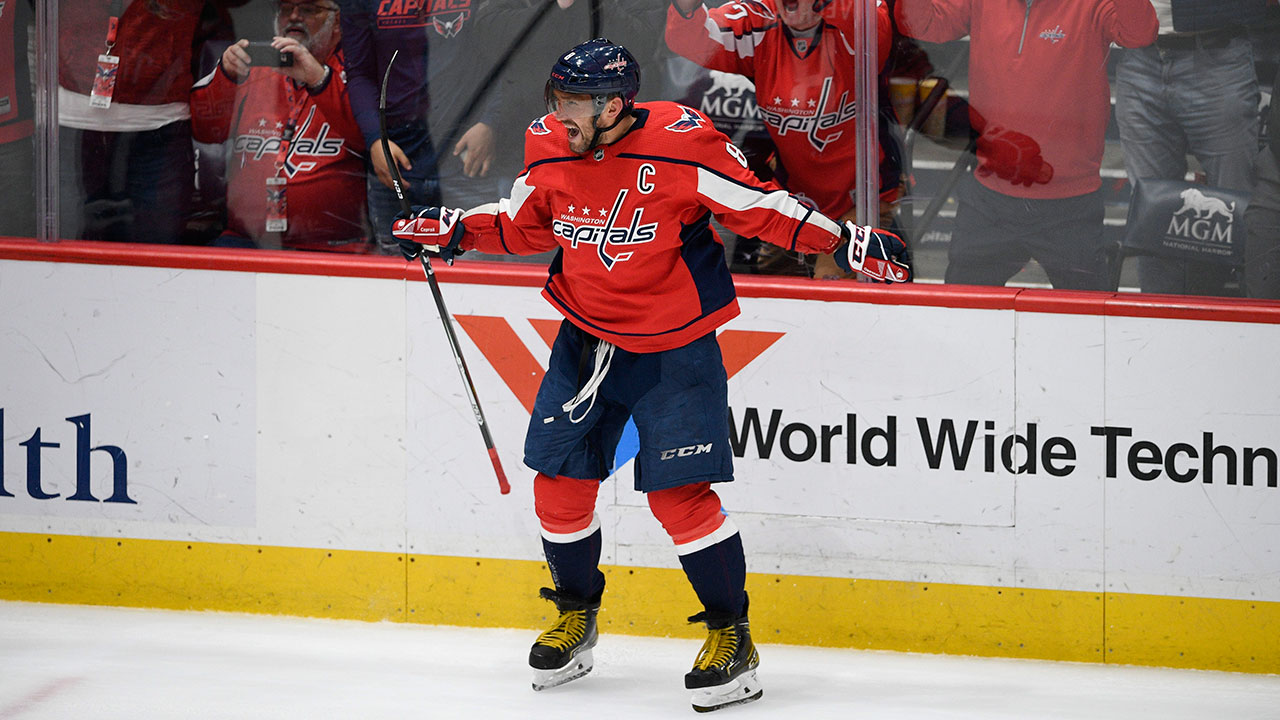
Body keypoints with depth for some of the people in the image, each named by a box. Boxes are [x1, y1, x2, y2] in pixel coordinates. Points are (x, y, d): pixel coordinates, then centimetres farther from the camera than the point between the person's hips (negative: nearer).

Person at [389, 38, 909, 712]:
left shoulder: (678, 144, -22)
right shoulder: (549, 152, -5)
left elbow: (757, 205, -15)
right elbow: (523, 226, 14)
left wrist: (843, 239, -22)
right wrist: (456, 229, 3)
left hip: (673, 349, -5)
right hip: (586, 340, 5)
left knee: (678, 494, -11)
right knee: (559, 484, 4)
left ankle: (732, 637, 4)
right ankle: (575, 617, 29)